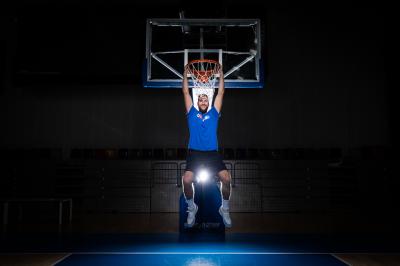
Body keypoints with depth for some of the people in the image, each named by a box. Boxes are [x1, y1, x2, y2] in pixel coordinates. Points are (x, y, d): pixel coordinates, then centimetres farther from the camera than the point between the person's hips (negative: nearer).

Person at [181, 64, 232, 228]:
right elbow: (185, 92, 19)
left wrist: (221, 74, 22)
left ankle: (224, 209, 6)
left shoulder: (213, 114, 18)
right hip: (194, 152, -1)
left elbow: (220, 93, 20)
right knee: (186, 180, -23)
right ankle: (192, 208, 6)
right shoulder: (192, 113, 17)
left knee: (226, 179, -19)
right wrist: (185, 73, 22)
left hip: (212, 153, 1)